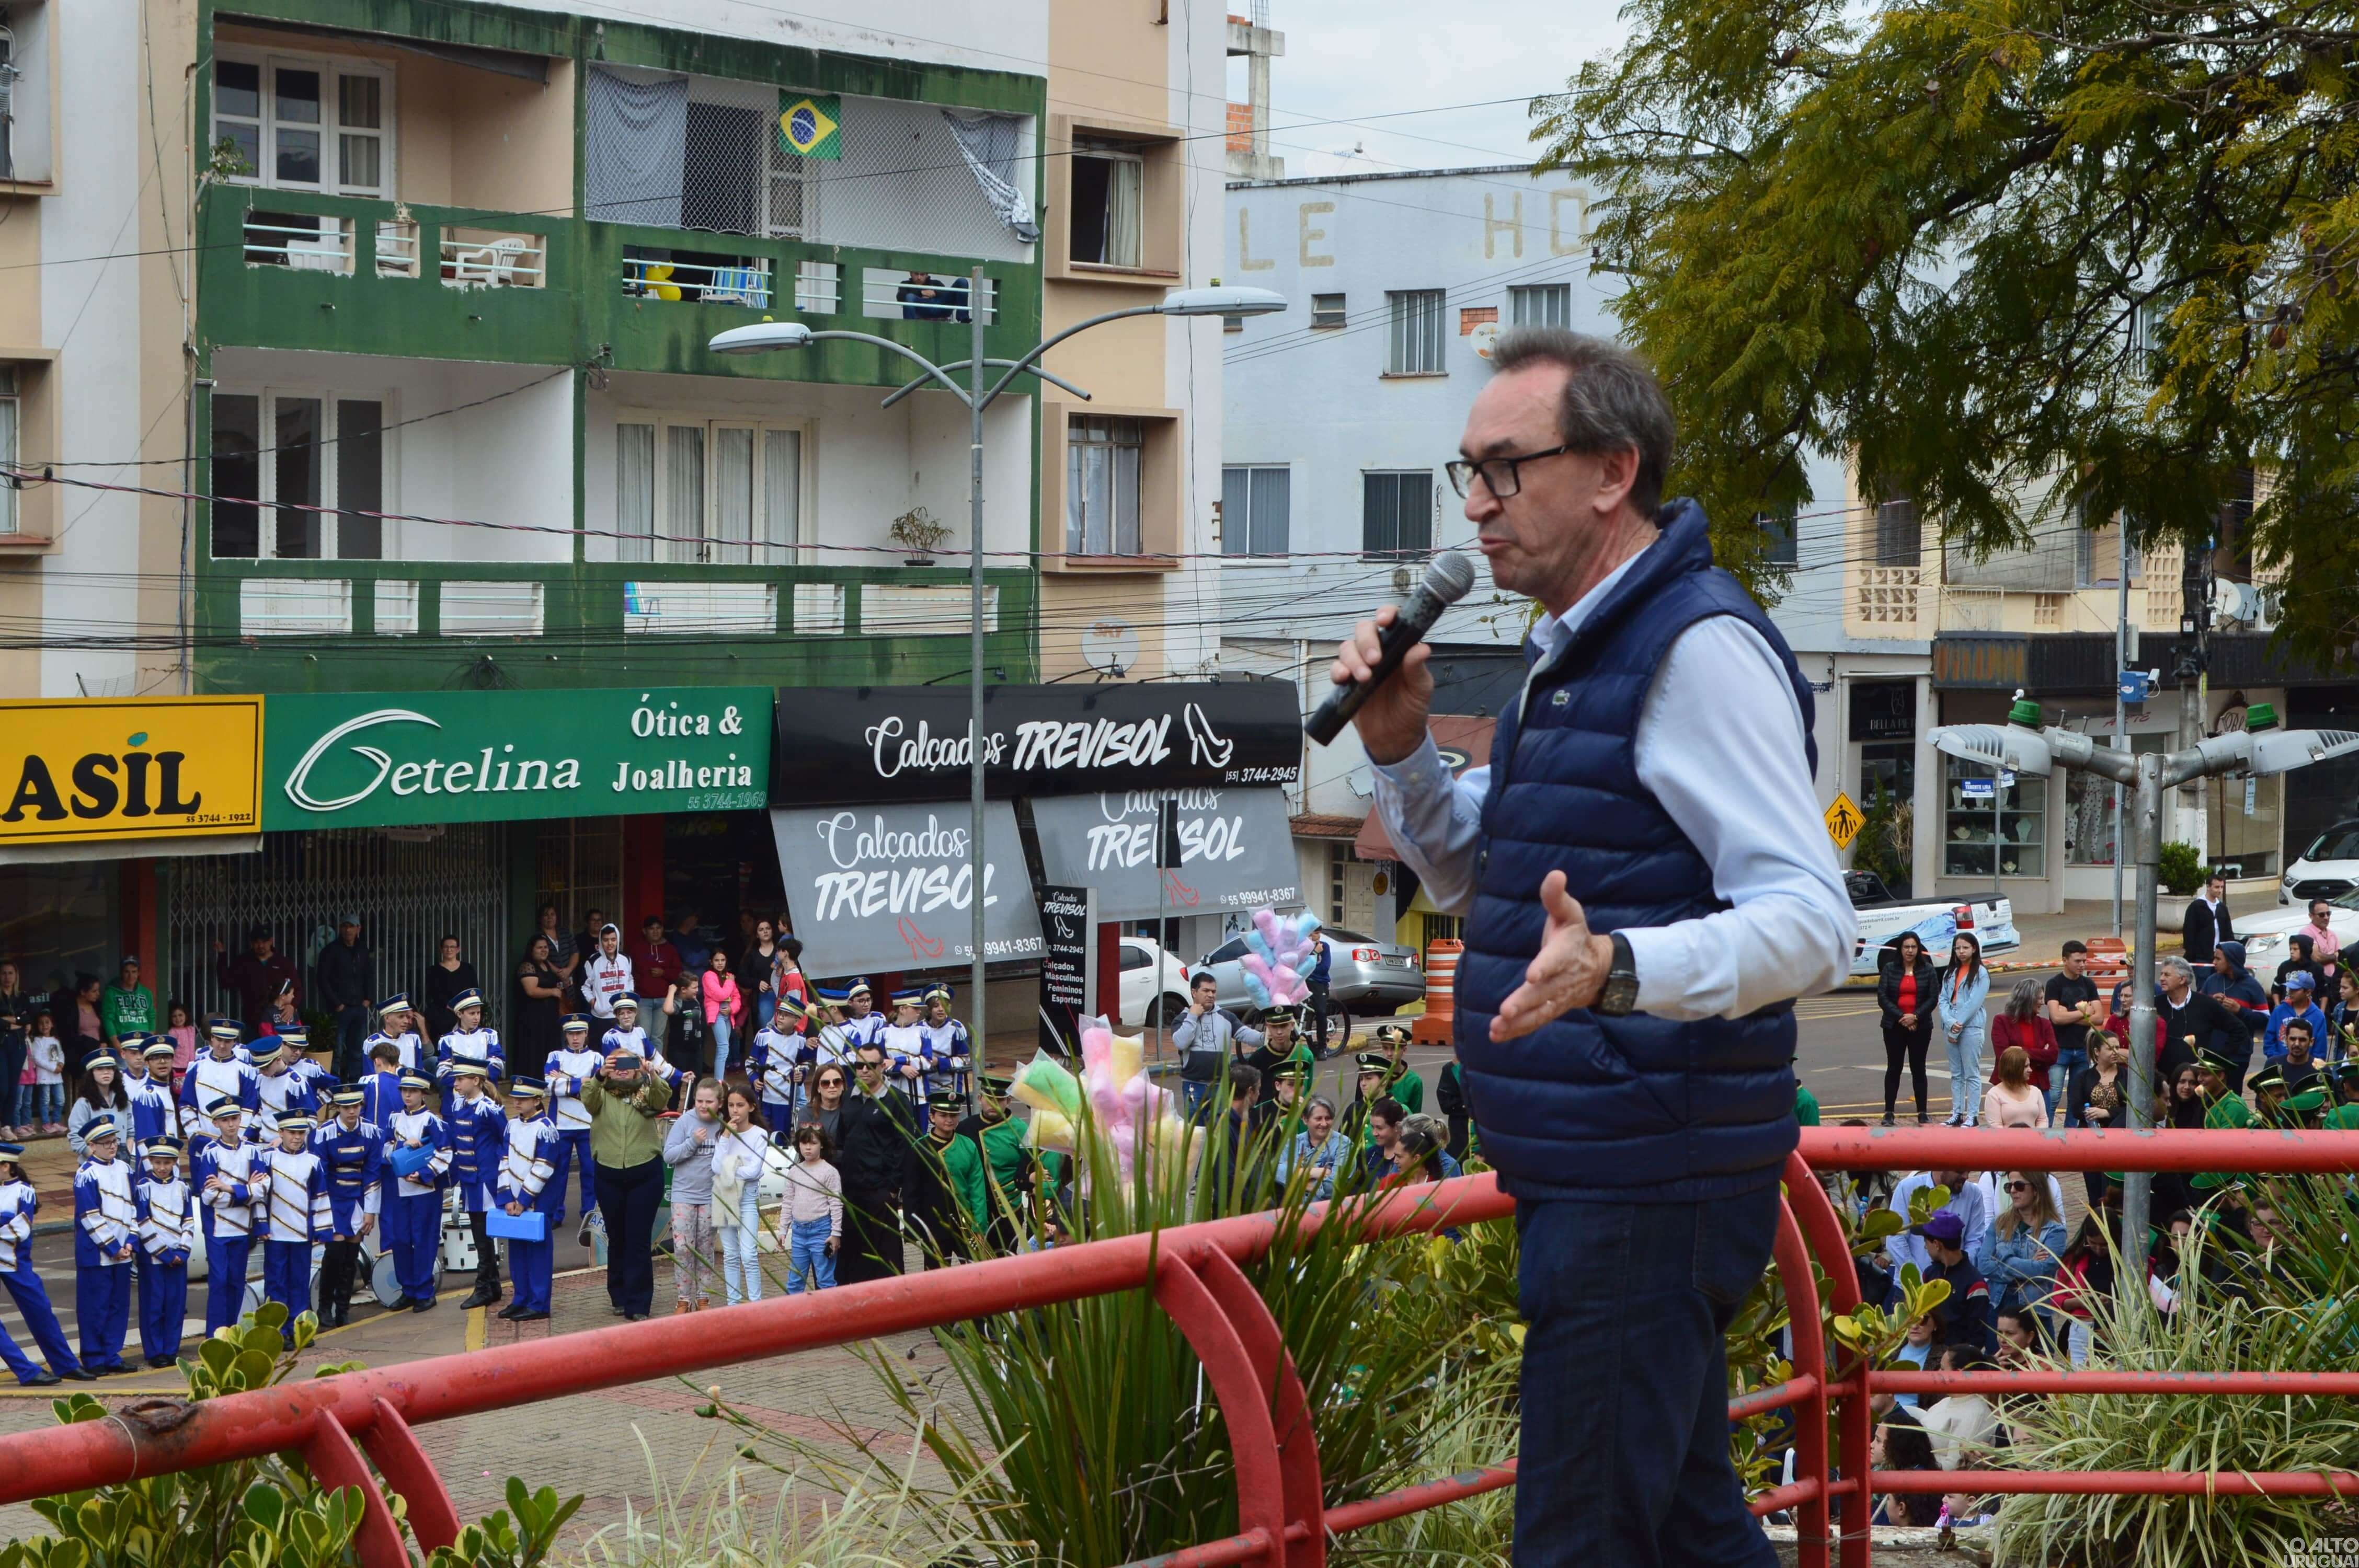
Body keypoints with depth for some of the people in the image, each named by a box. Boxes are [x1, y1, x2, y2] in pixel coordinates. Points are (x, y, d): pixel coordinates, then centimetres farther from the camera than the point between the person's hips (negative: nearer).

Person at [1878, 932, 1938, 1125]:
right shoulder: (1889, 969, 2)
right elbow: (1882, 997, -3)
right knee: (1894, 1068, 3)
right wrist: (1901, 1017, -13)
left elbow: (1933, 998, -2)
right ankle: (1888, 1113, 6)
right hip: (1894, 1027, 0)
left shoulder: (1927, 970, 3)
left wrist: (1915, 1016, -14)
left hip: (1920, 1027, 0)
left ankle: (1922, 1113, 9)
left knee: (1918, 1068, 5)